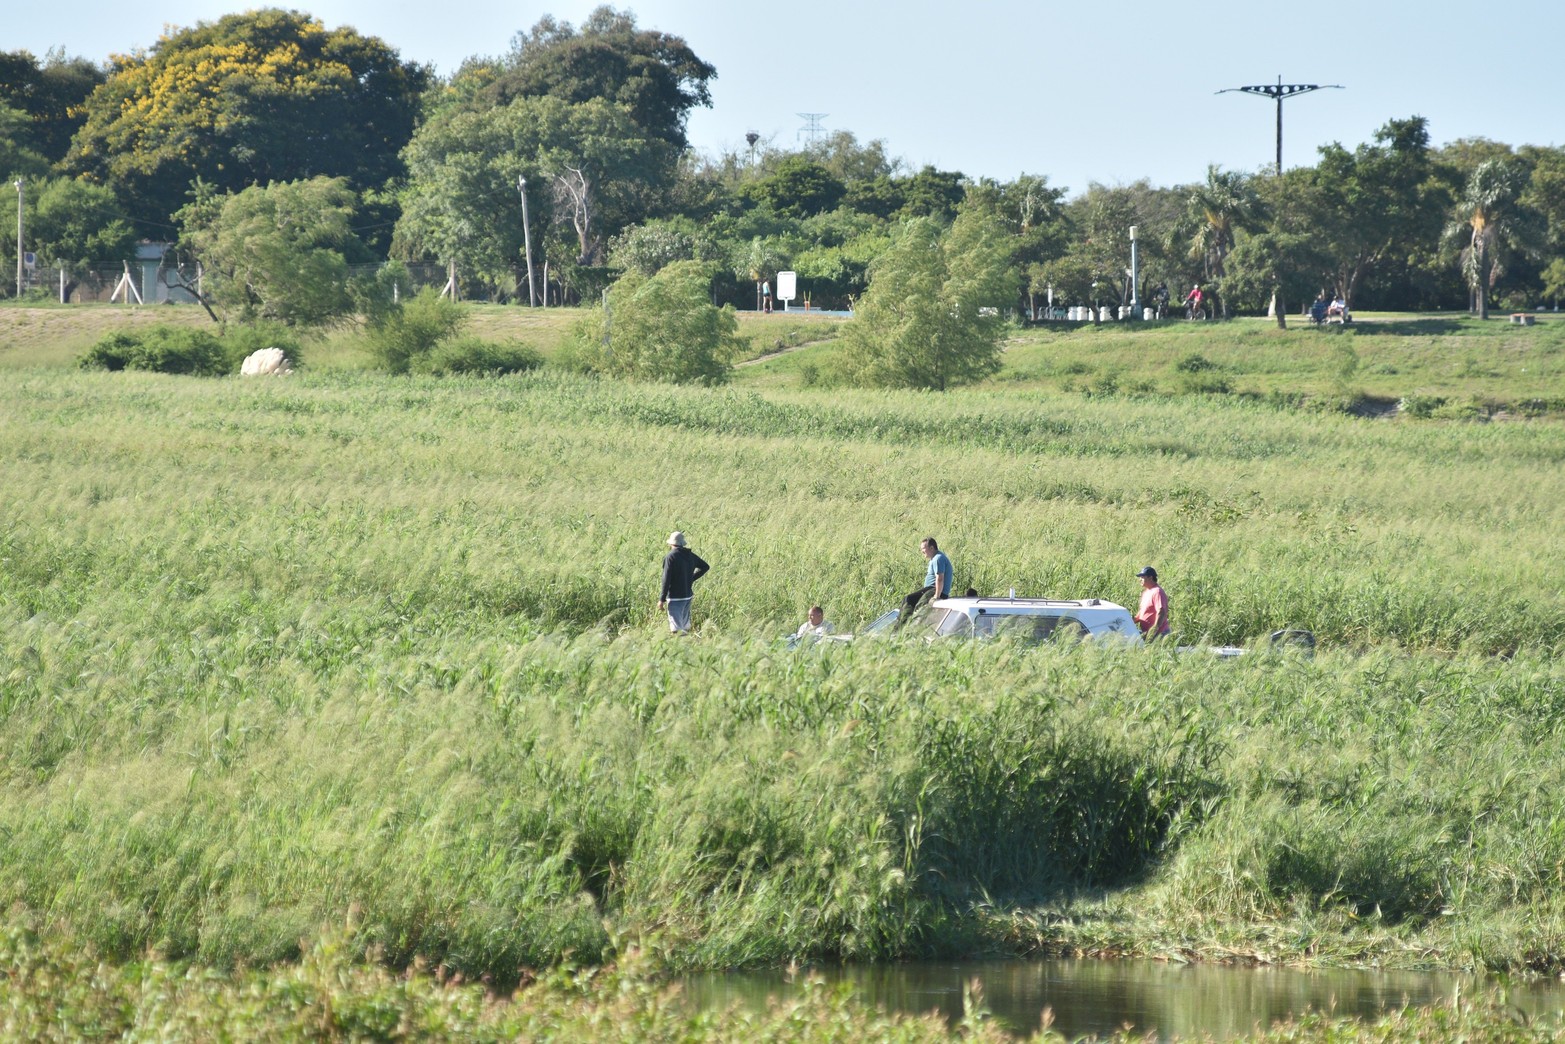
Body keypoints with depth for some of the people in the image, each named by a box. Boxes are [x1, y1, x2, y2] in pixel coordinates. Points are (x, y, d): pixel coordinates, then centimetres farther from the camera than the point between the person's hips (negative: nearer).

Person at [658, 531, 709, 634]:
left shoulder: (671, 557, -14)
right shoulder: (690, 555, 6)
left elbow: (666, 579, -16)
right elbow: (705, 567, 19)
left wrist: (662, 599, -12)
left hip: (675, 596, -7)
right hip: (688, 595, 7)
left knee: (676, 628, -8)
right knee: (685, 624, 17)